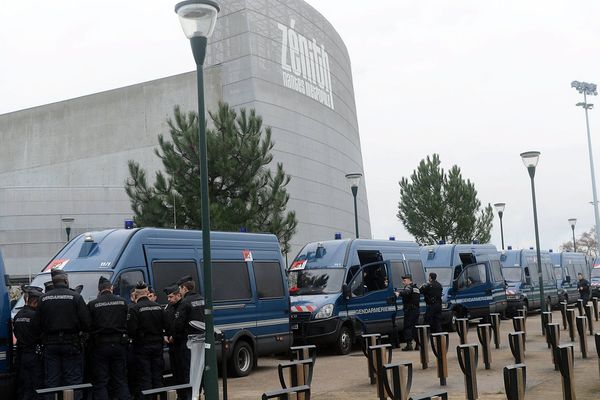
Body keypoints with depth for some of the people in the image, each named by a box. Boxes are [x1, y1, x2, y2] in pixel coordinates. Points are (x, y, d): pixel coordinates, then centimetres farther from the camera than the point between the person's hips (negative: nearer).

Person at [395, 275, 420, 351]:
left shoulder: (409, 287, -8)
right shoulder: (416, 288, 21)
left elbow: (406, 292, -30)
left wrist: (398, 293, -46)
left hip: (409, 310, -9)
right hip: (416, 309, 9)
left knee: (407, 327, -7)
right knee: (415, 326, 14)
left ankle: (409, 344, -15)